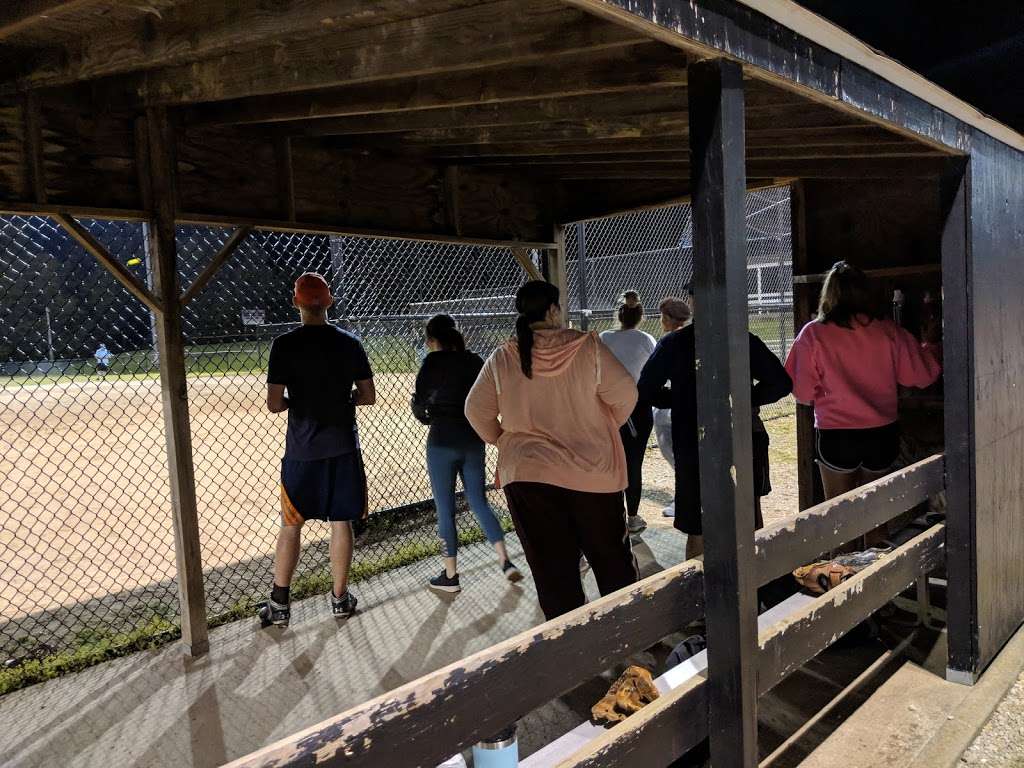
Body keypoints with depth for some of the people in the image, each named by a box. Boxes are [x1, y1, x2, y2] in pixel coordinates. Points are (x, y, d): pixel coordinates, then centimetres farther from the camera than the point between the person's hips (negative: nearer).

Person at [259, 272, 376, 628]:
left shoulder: (285, 344, -9)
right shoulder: (350, 343, -1)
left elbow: (274, 404, -11)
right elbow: (368, 396, 3)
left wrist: (295, 400, 9)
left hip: (302, 449, -2)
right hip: (343, 447, 2)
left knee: (290, 525, 10)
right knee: (341, 522, 10)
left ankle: (279, 604, 16)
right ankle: (340, 598, 21)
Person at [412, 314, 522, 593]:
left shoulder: (434, 360, -9)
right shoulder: (474, 360, 6)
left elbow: (419, 403, -4)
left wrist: (427, 416, 15)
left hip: (443, 442, -5)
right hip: (473, 440, 5)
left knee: (445, 509, 6)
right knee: (479, 502, 16)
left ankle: (450, 576, 15)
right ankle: (505, 562, 9)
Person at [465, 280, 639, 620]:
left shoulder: (502, 358, -2)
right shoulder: (587, 346, -9)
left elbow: (476, 410, 2)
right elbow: (624, 393, -10)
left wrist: (500, 440, 19)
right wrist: (609, 426, 10)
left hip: (525, 474, 1)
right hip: (593, 472, -1)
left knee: (551, 569, 10)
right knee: (611, 557, 18)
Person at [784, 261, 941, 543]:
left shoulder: (813, 334, -10)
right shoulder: (887, 331, -4)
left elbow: (803, 393, -9)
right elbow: (921, 375, 3)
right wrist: (929, 349, 23)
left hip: (835, 436, -3)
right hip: (882, 435, 3)